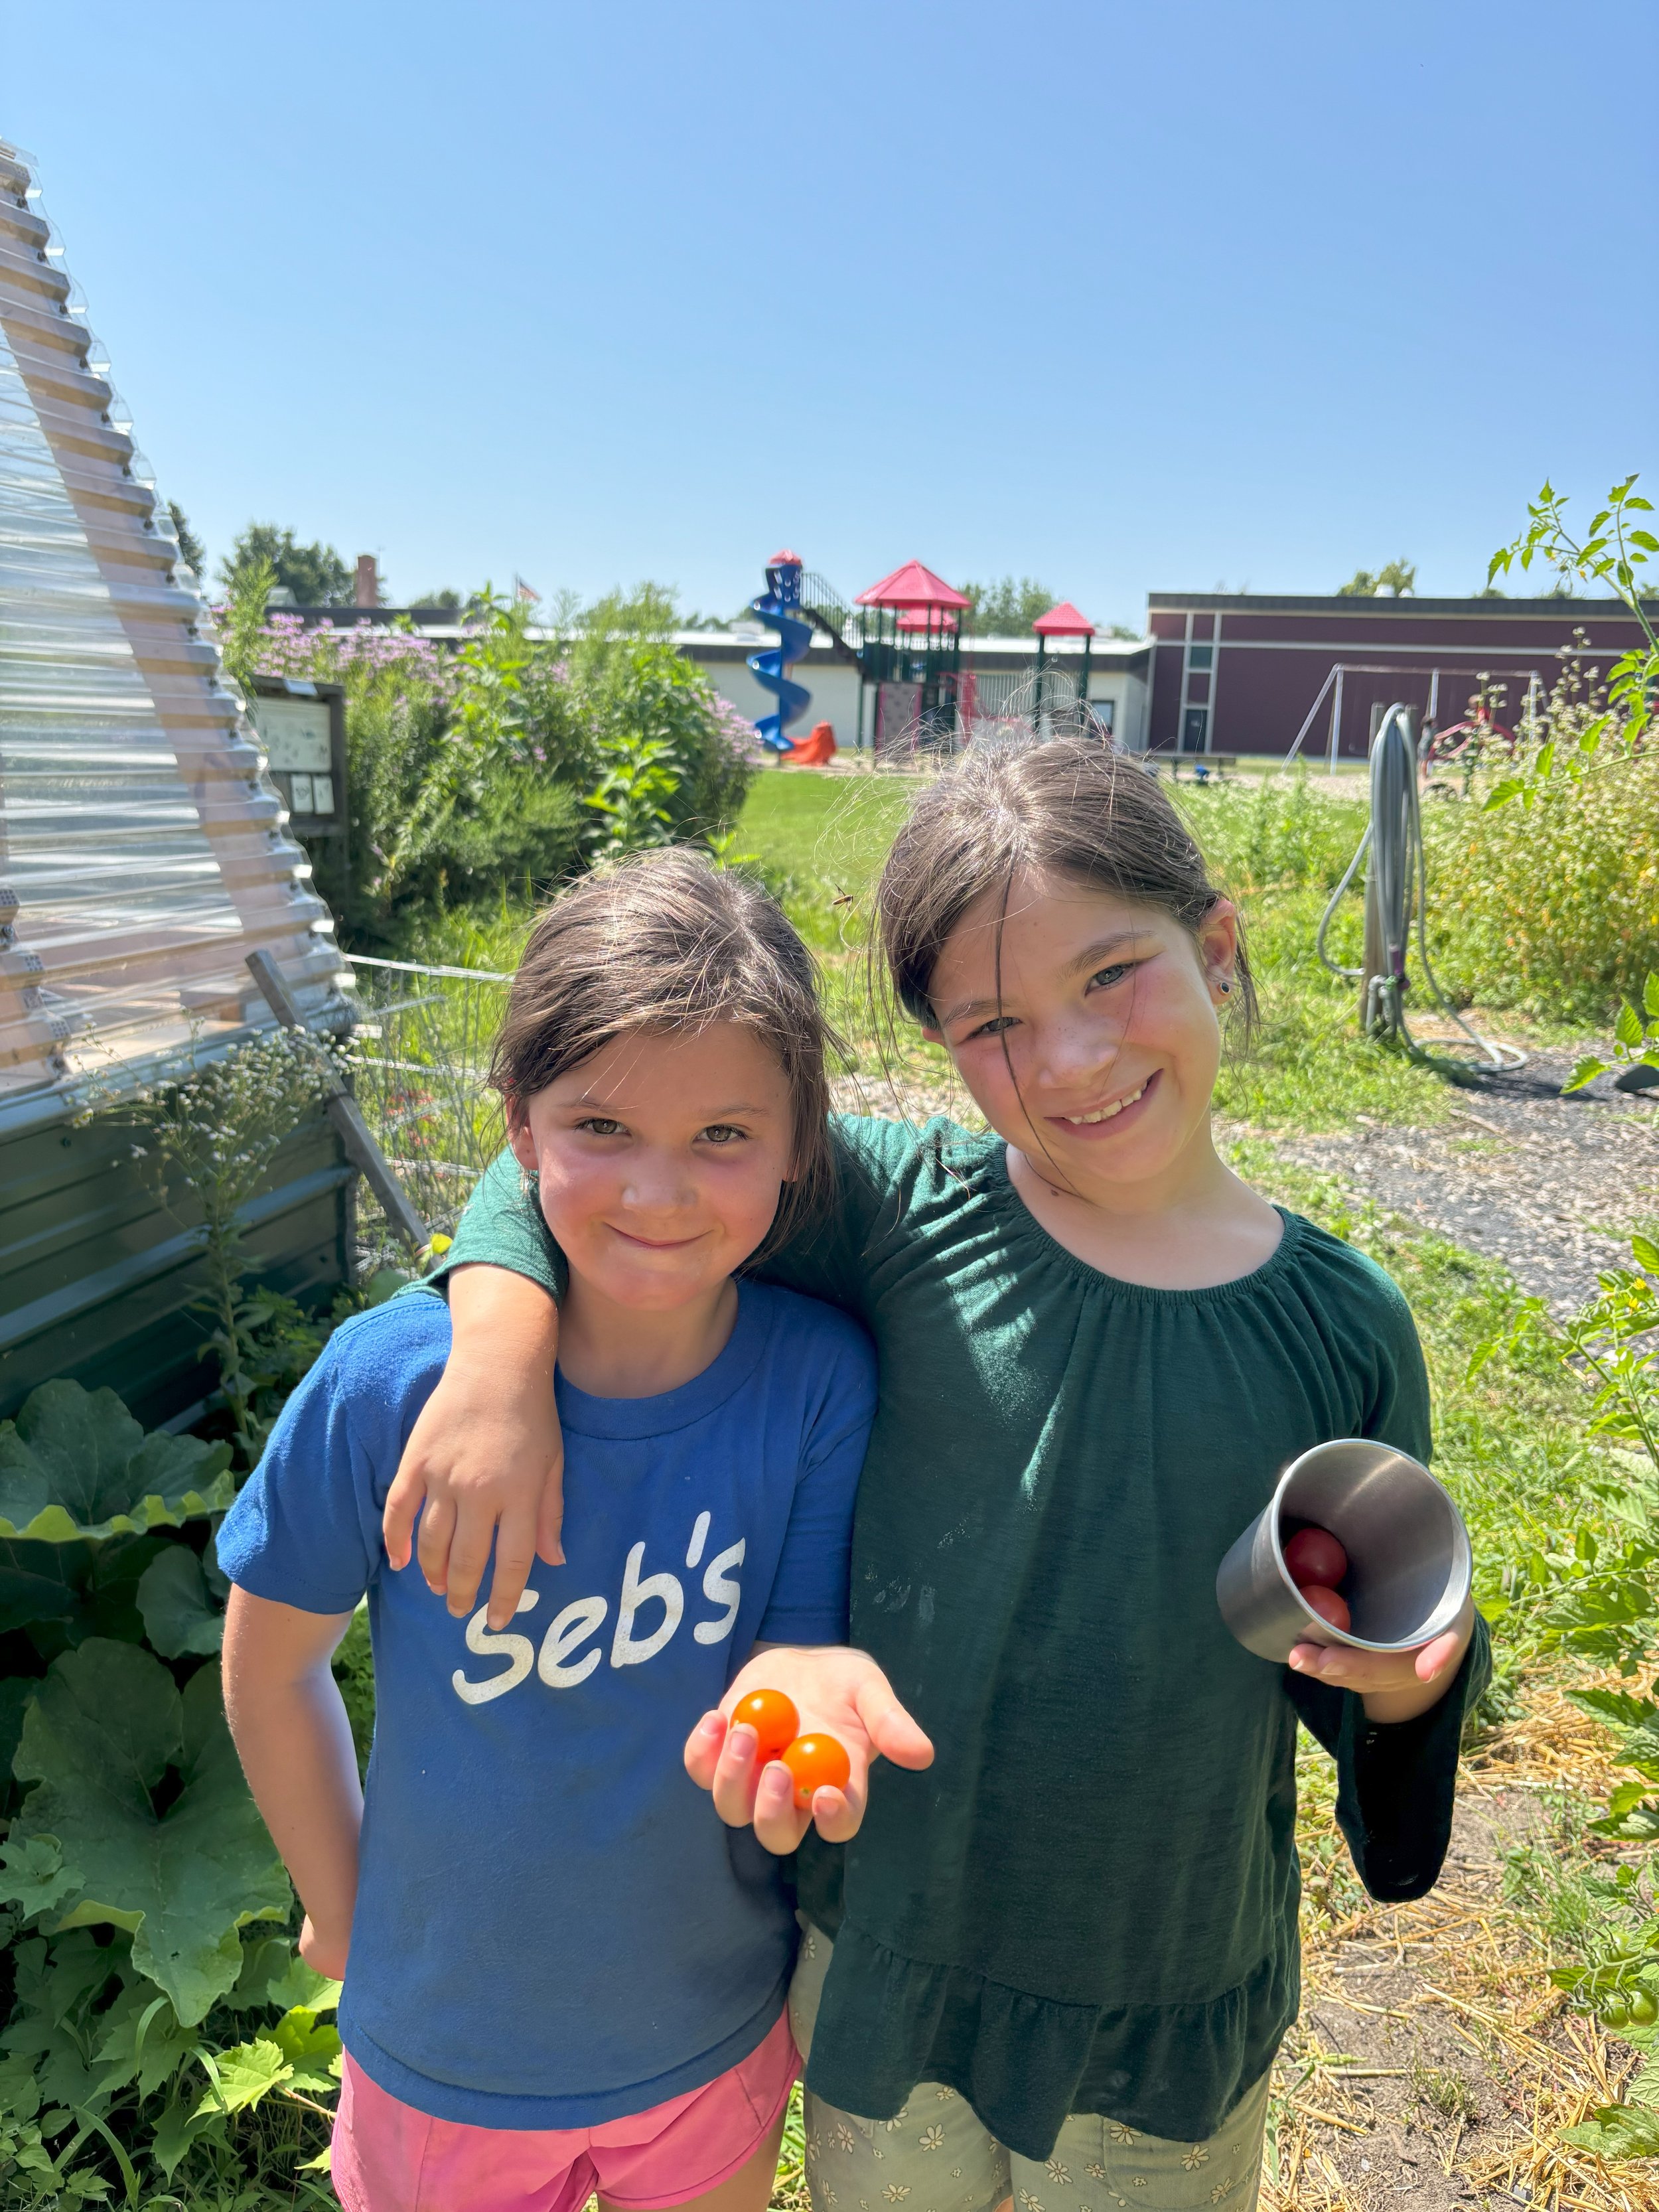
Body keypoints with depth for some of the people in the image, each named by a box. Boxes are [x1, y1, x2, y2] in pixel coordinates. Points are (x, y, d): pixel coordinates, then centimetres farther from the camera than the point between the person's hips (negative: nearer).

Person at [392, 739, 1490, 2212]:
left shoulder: (1345, 1329, -12)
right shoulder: (904, 1214, -16)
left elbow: (1349, 1682, 1)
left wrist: (1416, 1678, -20)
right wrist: (503, 1361, -25)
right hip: (881, 1961, 0)